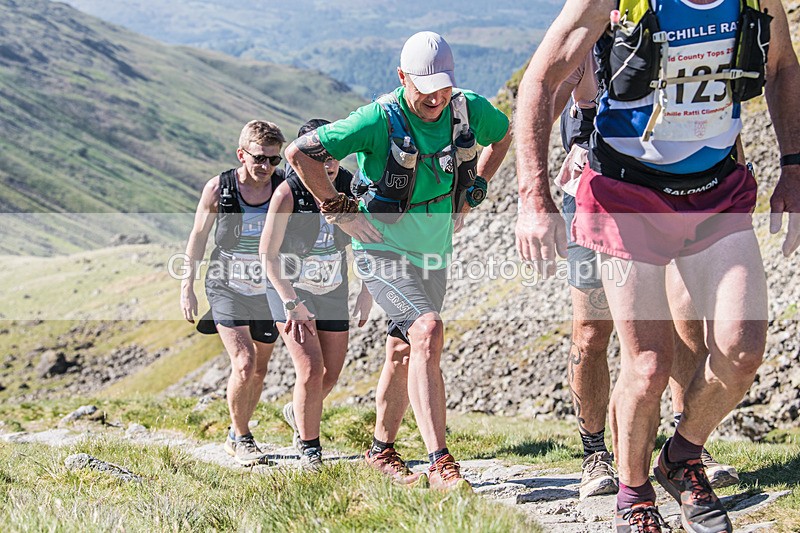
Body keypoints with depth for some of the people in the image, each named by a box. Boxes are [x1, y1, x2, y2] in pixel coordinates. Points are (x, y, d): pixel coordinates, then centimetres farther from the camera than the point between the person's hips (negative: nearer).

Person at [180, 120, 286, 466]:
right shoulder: (219, 188, -12)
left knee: (259, 370, 11)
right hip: (228, 288, -3)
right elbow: (198, 236, 0)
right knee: (244, 365, -16)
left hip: (268, 291, 3)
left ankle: (235, 437, 32)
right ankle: (241, 438, 5)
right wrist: (187, 288, 1)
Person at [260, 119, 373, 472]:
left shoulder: (349, 187, -12)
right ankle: (308, 447, 5)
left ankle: (297, 413, 43)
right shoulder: (288, 193, -23)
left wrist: (367, 292, -2)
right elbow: (268, 253, -18)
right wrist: (291, 303, -22)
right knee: (311, 369, -16)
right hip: (290, 290, -4)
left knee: (331, 374, 11)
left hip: (332, 291, 4)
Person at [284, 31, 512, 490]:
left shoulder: (469, 109, -7)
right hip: (383, 250, -6)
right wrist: (340, 211, -14)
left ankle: (382, 449, 35)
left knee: (405, 353, 15)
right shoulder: (380, 119, -21)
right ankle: (440, 464, -28)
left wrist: (473, 193, 10)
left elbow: (504, 134, 17)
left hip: (434, 253, 6)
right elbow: (300, 152, -20)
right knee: (427, 330, -25)